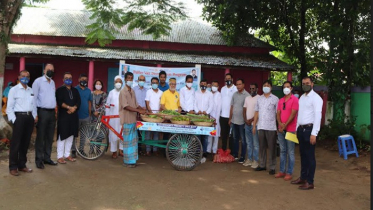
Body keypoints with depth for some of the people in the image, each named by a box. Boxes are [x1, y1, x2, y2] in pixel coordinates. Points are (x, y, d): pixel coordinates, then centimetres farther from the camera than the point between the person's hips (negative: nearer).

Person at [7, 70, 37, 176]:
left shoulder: (31, 90, 16)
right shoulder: (14, 90, 1)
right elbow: (9, 107, -4)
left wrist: (35, 116, 5)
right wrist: (13, 119, -12)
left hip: (29, 117, 5)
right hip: (19, 117, -5)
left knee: (25, 142, 10)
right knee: (16, 142, -2)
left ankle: (22, 165, 21)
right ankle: (13, 167, 7)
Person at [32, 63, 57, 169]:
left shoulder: (53, 82, 16)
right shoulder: (38, 81, -4)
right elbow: (34, 97, -8)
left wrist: (54, 110, 12)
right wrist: (35, 113, -13)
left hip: (52, 112, 6)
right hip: (42, 112, -6)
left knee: (50, 137, 10)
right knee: (40, 137, 0)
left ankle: (47, 157, 20)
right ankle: (39, 159, 8)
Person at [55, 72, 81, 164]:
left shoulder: (75, 90, 17)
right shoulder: (60, 90, 1)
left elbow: (78, 102, 7)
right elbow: (59, 102, -11)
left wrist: (74, 108, -10)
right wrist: (69, 107, -20)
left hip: (73, 115, 5)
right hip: (63, 115, -5)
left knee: (71, 135, 9)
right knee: (62, 136, -4)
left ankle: (67, 155, 18)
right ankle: (60, 156, 2)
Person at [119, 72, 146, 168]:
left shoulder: (132, 91, 13)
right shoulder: (123, 92, -11)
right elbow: (126, 106, -20)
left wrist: (143, 110, 2)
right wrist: (138, 110, -26)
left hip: (133, 118, 8)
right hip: (127, 119, -8)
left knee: (133, 139, 12)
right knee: (127, 140, -1)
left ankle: (132, 159, 22)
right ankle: (128, 161, 8)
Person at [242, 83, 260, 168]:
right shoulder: (247, 98, 13)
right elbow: (244, 110, 13)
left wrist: (251, 120, -12)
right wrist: (245, 120, 0)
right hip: (247, 124, 6)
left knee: (255, 144, -1)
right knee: (249, 143, 12)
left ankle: (255, 160, 6)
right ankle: (249, 159, 20)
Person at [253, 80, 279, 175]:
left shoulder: (275, 99, 0)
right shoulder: (259, 98, 11)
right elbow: (257, 112, 12)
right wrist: (254, 125, 8)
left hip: (271, 127, -4)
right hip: (261, 127, 4)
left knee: (271, 148, 2)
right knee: (261, 147, 10)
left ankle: (272, 167, 10)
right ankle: (262, 165, 20)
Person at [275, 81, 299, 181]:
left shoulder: (295, 99, -6)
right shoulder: (281, 100, 14)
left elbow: (293, 114, -12)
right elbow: (278, 113, 10)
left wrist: (285, 125, -14)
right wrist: (280, 124, -7)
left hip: (290, 129, -6)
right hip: (281, 129, 6)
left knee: (290, 152, 0)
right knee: (282, 151, 11)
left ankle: (289, 173, 7)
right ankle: (282, 171, 19)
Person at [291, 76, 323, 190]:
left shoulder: (316, 98, -10)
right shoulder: (302, 97, 15)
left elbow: (318, 116, -16)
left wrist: (314, 134, -21)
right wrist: (297, 129, 13)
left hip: (309, 129, -7)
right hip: (301, 129, 7)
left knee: (310, 156, 1)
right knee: (303, 155, 15)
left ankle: (310, 182, 10)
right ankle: (302, 177, 27)